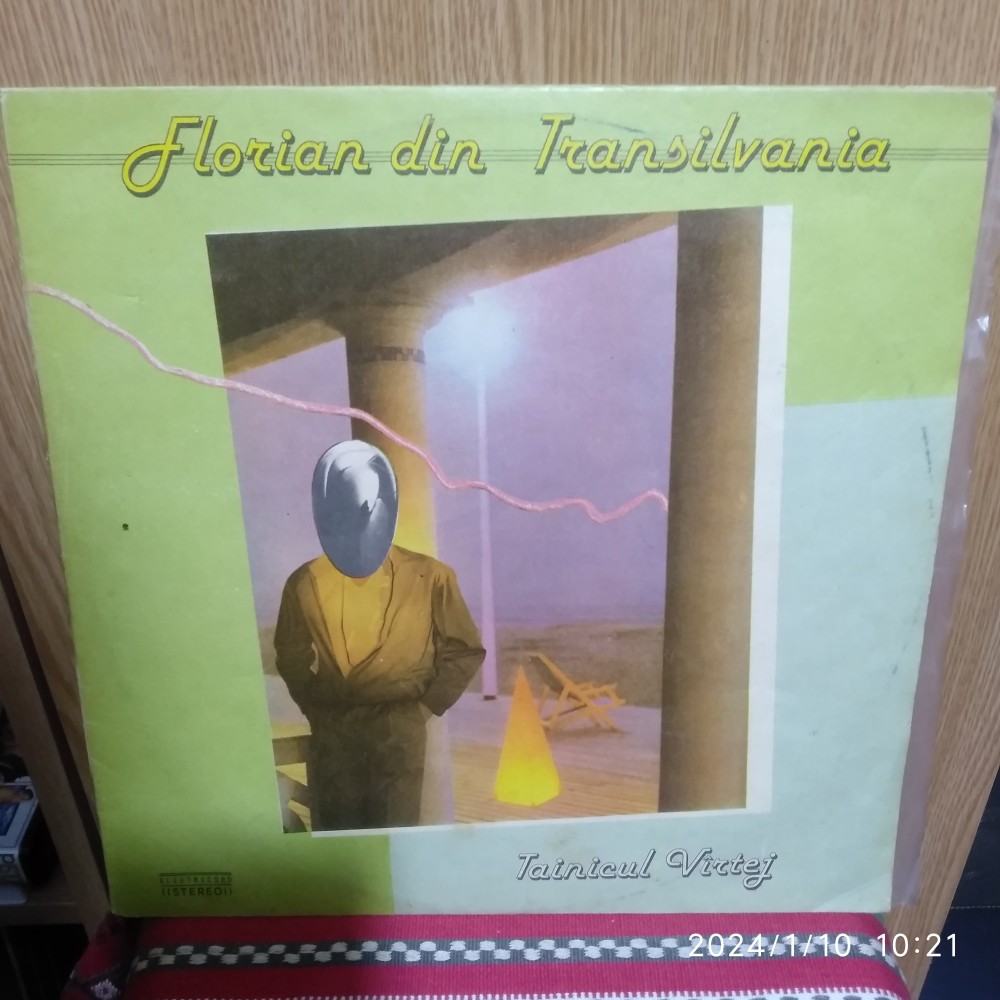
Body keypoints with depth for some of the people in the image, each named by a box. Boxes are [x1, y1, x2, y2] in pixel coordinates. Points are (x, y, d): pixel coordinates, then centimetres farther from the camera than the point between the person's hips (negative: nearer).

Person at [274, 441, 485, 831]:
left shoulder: (429, 578, -10)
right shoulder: (304, 585, -4)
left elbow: (465, 651, 1)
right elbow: (290, 657, 12)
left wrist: (424, 707, -4)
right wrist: (317, 709, 3)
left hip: (400, 735, -2)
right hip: (332, 736, 2)